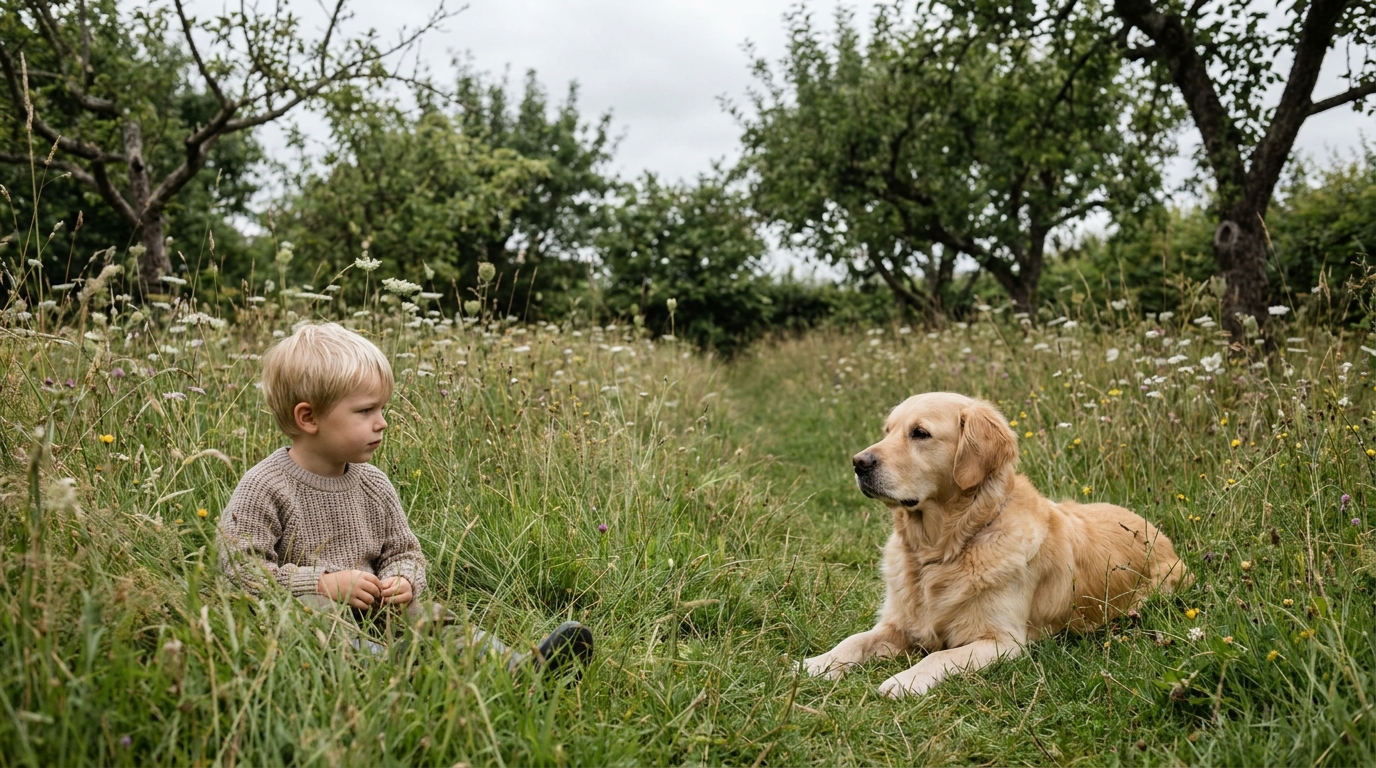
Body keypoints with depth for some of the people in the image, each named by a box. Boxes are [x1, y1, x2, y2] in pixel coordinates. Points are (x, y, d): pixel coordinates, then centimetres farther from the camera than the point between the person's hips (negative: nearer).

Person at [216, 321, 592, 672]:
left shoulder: (375, 486, 8)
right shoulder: (265, 487, -10)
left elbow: (403, 552, 17)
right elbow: (238, 567, -14)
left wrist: (402, 581, -9)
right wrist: (323, 583, -21)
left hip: (372, 612, 5)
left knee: (427, 616, -18)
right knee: (311, 617, -36)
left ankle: (521, 666, -37)